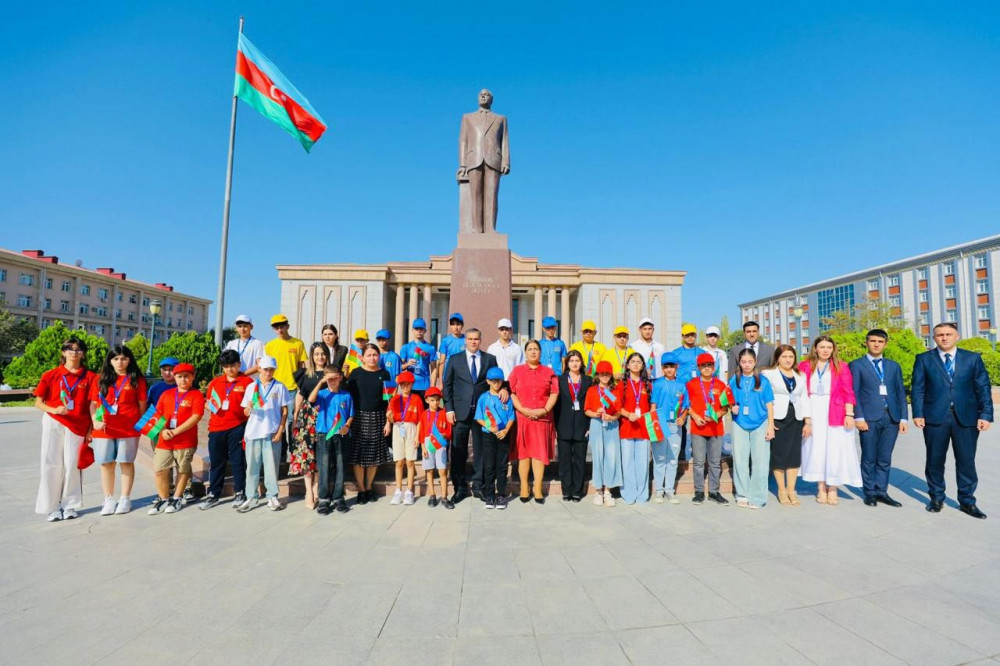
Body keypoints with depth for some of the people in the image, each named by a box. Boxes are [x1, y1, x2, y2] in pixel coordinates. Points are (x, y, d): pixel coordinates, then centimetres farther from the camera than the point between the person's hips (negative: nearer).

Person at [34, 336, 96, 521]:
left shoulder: (89, 377, 2)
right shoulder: (51, 375, 4)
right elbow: (38, 402, 6)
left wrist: (91, 429, -2)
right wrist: (53, 410, -14)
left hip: (77, 426, -1)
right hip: (53, 423, 1)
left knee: (72, 464, 2)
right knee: (51, 464, 2)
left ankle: (69, 505, 14)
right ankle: (51, 507, 12)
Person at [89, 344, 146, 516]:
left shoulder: (136, 380, 3)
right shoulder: (100, 380, 8)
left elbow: (142, 405, 3)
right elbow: (93, 404, 7)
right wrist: (95, 421, -9)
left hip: (128, 429, -2)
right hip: (104, 429, 2)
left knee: (126, 462, 4)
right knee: (106, 463, 7)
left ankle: (125, 499, 14)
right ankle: (109, 500, 18)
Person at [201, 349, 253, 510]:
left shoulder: (247, 382, -2)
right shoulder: (215, 382, 11)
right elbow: (207, 403, 19)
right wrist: (210, 405, -3)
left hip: (237, 427, -4)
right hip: (216, 428, 4)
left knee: (238, 461, 4)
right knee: (216, 462, 12)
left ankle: (240, 493, 16)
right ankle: (213, 495, 24)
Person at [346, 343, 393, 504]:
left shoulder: (384, 374, 4)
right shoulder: (356, 373, 1)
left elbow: (387, 399, 5)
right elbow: (348, 396, 1)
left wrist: (388, 421, 1)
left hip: (377, 418, 1)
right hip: (359, 417, -1)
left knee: (374, 454, 7)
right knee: (358, 454, 0)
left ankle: (369, 487, 24)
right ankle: (361, 490, 13)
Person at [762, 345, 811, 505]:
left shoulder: (800, 376, 16)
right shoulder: (768, 374, -1)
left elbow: (804, 398, 13)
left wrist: (808, 421, 6)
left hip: (796, 419, 4)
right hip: (777, 419, -4)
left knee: (794, 454, 4)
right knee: (778, 454, 0)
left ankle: (791, 490, 13)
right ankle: (781, 490, 11)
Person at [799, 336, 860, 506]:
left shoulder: (841, 366, 4)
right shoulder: (804, 366, 4)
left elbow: (848, 392, 1)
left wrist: (849, 414, -8)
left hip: (835, 414, 0)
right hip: (813, 413, 1)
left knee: (834, 450, 2)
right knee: (816, 449, 5)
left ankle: (832, 488, 15)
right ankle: (821, 488, 14)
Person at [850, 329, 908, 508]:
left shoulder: (894, 366, 15)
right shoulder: (856, 365, 4)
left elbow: (900, 392, 13)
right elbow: (854, 393, -2)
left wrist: (903, 418, 4)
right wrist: (858, 417, -10)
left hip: (892, 418, 3)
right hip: (869, 418, -3)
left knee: (885, 459, 8)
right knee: (869, 459, 3)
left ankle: (881, 492, 17)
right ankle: (870, 493, 12)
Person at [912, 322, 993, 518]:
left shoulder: (973, 358, 8)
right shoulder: (924, 359, 5)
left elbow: (983, 388, 5)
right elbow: (918, 389, 1)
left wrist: (985, 415, -4)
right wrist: (918, 414, -6)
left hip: (966, 418, 1)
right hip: (935, 417, -1)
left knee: (966, 461, 4)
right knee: (935, 460, 7)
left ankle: (967, 501, 18)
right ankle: (937, 498, 20)